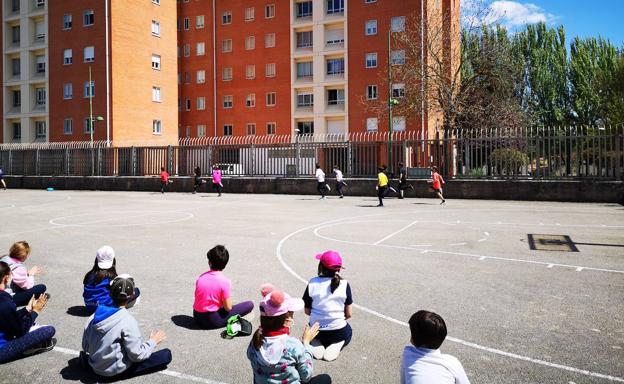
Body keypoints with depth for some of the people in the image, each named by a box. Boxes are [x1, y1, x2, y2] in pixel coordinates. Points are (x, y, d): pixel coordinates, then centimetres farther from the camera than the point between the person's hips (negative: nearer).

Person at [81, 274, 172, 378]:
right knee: (166, 354, -8)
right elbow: (137, 355, -22)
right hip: (115, 370, -8)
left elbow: (85, 346, 1)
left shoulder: (95, 315, -8)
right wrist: (153, 341, -6)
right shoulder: (128, 321, -25)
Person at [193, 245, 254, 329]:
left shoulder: (201, 277, 0)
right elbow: (228, 307, -14)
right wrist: (230, 300, 8)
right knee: (250, 304, -4)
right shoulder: (224, 281, -16)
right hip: (213, 321, -6)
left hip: (197, 319, 6)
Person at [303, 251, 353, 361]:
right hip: (338, 332, -1)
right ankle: (336, 346, 1)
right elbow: (349, 314, -7)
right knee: (348, 332, 35)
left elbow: (307, 311, -3)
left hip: (316, 330, 2)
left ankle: (316, 345, 3)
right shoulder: (344, 284, -13)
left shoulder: (312, 283, -11)